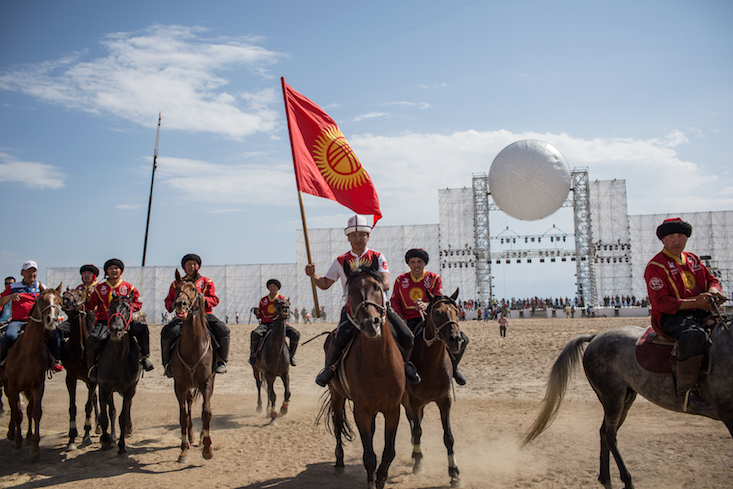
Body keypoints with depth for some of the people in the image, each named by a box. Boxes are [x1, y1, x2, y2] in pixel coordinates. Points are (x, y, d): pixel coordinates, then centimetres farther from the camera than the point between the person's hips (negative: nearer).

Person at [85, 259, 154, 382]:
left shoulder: (128, 287, 11)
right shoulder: (99, 288, 12)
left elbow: (138, 303, 14)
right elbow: (90, 307, 15)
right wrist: (89, 298, -5)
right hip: (105, 320, 0)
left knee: (142, 329, -25)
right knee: (93, 339, -27)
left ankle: (145, 356, -2)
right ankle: (92, 367, -1)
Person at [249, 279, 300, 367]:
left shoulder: (283, 299, 11)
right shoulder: (263, 300, 17)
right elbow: (260, 316, 20)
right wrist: (257, 313, -4)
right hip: (265, 324, 1)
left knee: (295, 334, -26)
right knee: (254, 334, -33)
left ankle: (291, 354, 0)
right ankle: (253, 354, -4)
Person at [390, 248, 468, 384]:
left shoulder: (434, 278, 5)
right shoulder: (400, 280, 9)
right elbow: (394, 302, 12)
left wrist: (426, 305, -32)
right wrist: (401, 318, -7)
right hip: (409, 321, 0)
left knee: (462, 338, -18)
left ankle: (453, 365, 13)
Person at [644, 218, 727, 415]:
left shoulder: (693, 260, 20)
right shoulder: (655, 266, -5)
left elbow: (711, 279, 22)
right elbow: (660, 302, -13)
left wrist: (713, 291, -4)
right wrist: (694, 303, -23)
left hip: (702, 312, 8)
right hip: (671, 316, -8)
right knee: (695, 336, -37)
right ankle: (686, 391, -29)